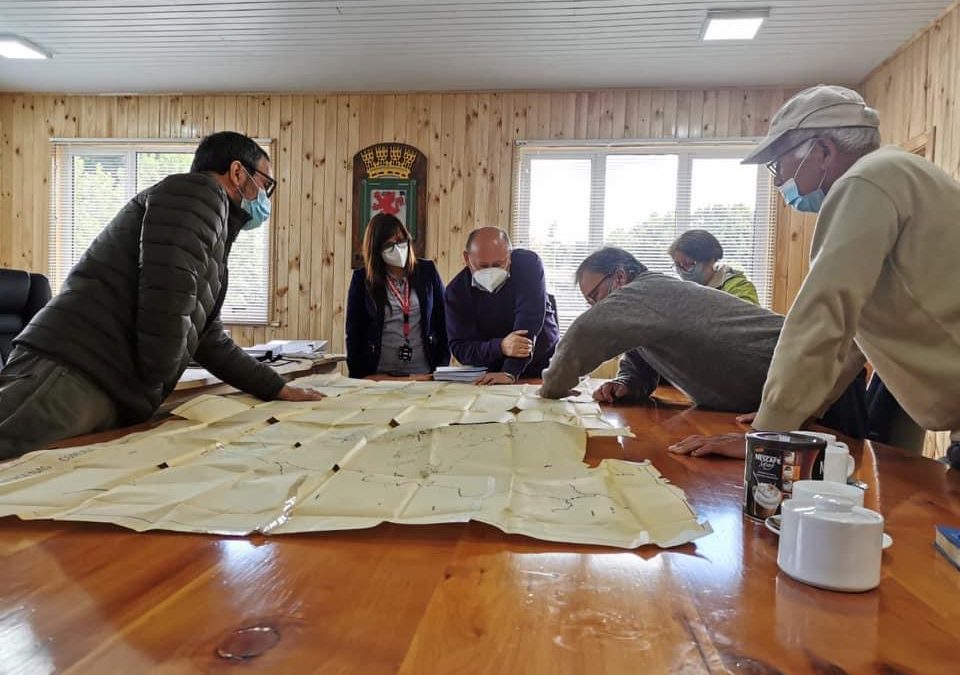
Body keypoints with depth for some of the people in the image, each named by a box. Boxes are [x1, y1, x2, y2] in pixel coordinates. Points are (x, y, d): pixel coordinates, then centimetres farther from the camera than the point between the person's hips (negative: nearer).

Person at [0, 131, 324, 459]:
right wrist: (153, 383, -6)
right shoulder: (199, 193, -3)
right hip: (74, 376, -10)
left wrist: (279, 389, 29)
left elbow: (209, 339, 30)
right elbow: (165, 297, -19)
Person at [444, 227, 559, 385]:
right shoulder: (456, 290, -10)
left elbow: (528, 320, -23)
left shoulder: (528, 264, -14)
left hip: (541, 366, 0)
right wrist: (500, 347, -30)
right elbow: (459, 348, -12)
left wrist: (510, 373, -31)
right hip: (490, 374, 0)